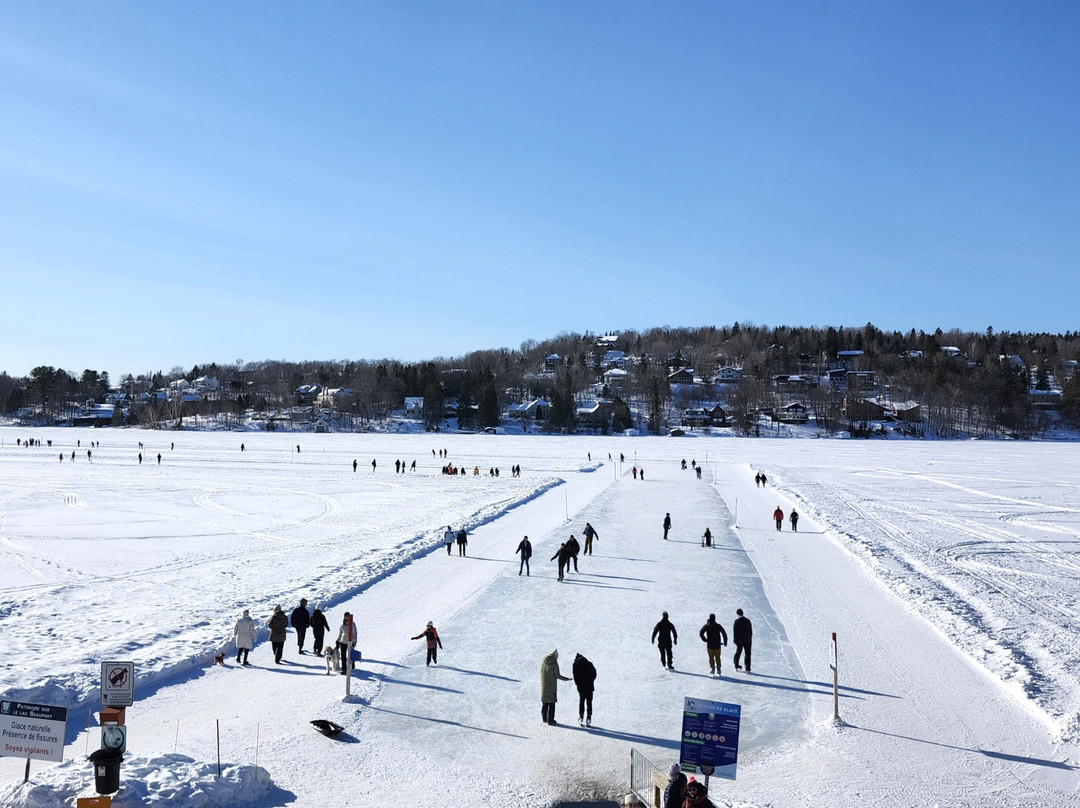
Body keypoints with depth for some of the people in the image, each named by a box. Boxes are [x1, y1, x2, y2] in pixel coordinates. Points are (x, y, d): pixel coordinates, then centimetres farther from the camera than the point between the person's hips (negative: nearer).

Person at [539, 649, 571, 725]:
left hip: (544, 686, 5)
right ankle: (550, 720, 4)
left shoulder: (543, 662, 1)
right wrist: (567, 679, -1)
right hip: (552, 686, -5)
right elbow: (557, 676, -13)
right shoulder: (554, 663, -15)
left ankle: (544, 718, 23)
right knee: (551, 703, 2)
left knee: (544, 702, 16)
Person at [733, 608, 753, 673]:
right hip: (747, 641, 1)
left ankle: (737, 666, 23)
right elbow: (751, 631, 8)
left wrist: (735, 640, -3)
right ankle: (747, 669, 0)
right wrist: (750, 640, 16)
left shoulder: (737, 621, -8)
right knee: (748, 654, 4)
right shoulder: (748, 620, 2)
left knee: (738, 653, 16)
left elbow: (735, 631, -10)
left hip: (739, 641, -1)